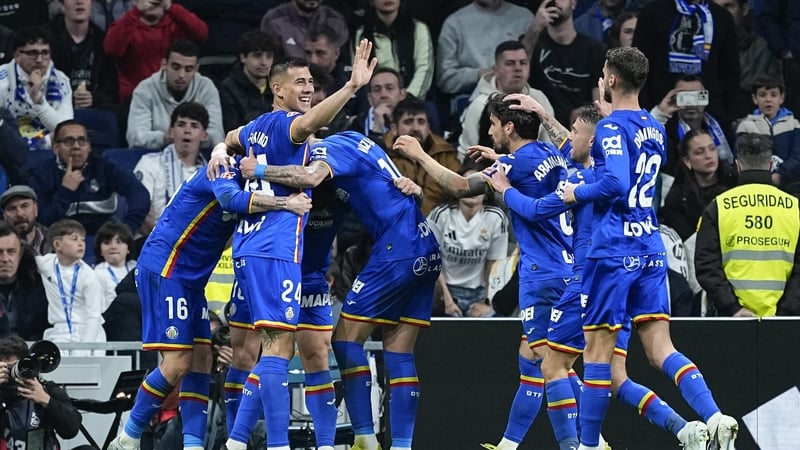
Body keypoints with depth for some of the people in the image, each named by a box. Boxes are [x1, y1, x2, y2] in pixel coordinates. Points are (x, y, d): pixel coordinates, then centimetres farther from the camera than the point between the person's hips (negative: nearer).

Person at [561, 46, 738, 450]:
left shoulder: (612, 126, -11)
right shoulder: (655, 129, 16)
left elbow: (616, 183, -25)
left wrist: (577, 193, -7)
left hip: (613, 251, -7)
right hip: (650, 247, 7)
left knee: (597, 351, 2)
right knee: (659, 349, 1)